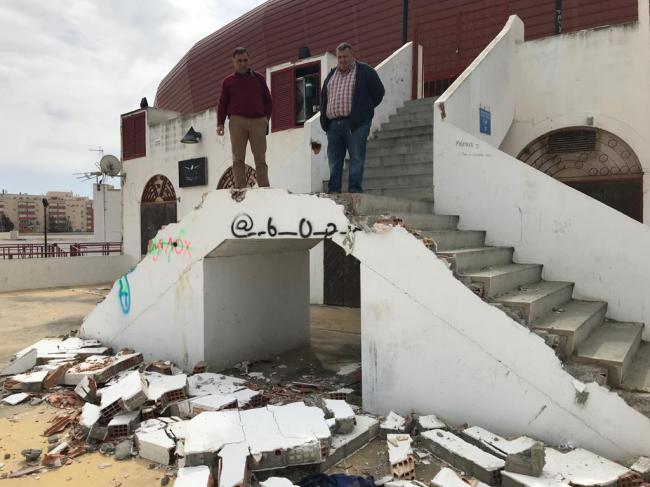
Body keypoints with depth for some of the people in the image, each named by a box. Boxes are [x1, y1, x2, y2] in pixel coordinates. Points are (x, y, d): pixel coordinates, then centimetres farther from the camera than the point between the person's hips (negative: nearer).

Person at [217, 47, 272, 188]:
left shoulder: (258, 78, 17)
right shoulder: (228, 81, 15)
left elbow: (268, 100, 16)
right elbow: (222, 104, 13)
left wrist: (266, 117, 0)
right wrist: (220, 123, 0)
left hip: (258, 121, 0)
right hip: (237, 121, 0)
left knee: (260, 158, -3)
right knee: (238, 159, -5)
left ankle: (264, 189, -3)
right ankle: (240, 189, -5)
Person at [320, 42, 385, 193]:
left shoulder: (365, 71, 7)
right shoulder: (331, 74, 22)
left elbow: (379, 91, 6)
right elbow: (323, 96, 29)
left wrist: (365, 110, 4)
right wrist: (324, 117, 16)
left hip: (356, 123, -5)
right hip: (333, 123, 5)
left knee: (356, 158, -8)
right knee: (334, 160, 3)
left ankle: (355, 190, -8)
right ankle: (333, 191, 7)